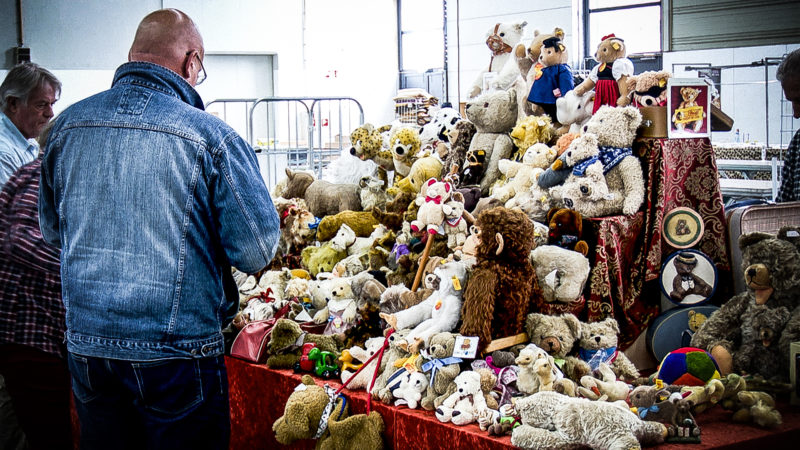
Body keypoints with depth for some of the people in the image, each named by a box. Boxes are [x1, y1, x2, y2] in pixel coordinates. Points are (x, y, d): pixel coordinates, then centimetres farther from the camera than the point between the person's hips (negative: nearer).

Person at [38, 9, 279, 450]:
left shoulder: (67, 125, 1)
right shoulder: (211, 136, -14)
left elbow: (51, 230, 14)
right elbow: (256, 251, -12)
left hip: (85, 343, 5)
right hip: (178, 352, -4)